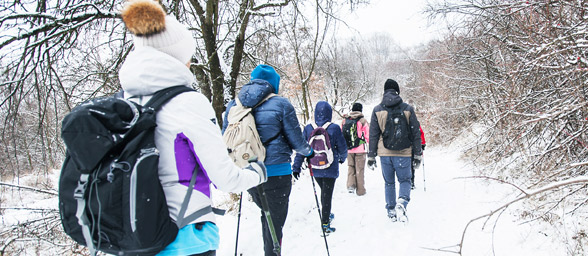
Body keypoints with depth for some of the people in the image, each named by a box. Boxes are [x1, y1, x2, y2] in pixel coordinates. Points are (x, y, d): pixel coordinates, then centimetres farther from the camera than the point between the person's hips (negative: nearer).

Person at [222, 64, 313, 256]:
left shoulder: (233, 105, 5)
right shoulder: (281, 104, -7)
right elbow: (296, 140, -4)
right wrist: (309, 152, 17)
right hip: (276, 172, -5)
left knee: (267, 214, 25)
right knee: (275, 219, 8)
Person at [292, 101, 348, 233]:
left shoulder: (308, 128, -4)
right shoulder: (334, 128, -12)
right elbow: (342, 148, -4)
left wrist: (297, 167, 3)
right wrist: (342, 158, 17)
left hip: (315, 169, 4)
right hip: (330, 169, -4)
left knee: (324, 191, 24)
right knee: (327, 194, 5)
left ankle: (326, 215, 40)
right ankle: (325, 224, 7)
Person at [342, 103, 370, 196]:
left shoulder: (345, 120, 5)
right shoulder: (363, 121, -8)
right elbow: (368, 136, -7)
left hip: (348, 149, 3)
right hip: (360, 149, -3)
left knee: (351, 167, 17)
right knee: (359, 169, 5)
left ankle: (350, 185, 1)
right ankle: (360, 190, 11)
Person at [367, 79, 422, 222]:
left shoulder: (377, 110, 0)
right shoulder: (407, 109, 0)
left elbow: (373, 135, 1)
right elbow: (415, 133, 3)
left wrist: (371, 156, 7)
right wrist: (418, 154, 10)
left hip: (385, 153, 1)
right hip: (403, 153, -1)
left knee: (389, 182, 14)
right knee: (405, 180, 12)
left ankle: (391, 211, 19)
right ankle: (402, 203, -14)